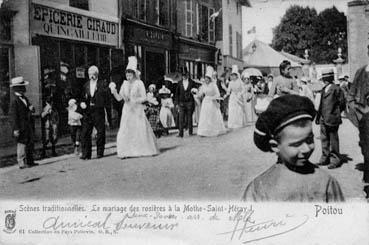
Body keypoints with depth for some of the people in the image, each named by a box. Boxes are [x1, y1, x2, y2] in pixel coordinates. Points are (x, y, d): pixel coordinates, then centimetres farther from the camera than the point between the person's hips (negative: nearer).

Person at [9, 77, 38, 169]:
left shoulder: (25, 98, 13)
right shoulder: (15, 101, -13)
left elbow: (30, 108, 22)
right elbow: (13, 116, -16)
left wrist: (31, 108, -4)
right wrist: (16, 129, -19)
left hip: (28, 126, 9)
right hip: (21, 127, -9)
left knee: (30, 144, 13)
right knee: (22, 144, -2)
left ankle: (30, 161, 23)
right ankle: (22, 163, 5)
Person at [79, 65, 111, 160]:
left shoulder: (102, 85, 1)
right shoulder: (86, 85, 14)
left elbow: (107, 99, -2)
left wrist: (107, 113, -7)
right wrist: (82, 103, -2)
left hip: (99, 112, -4)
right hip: (87, 112, 4)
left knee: (100, 133, 1)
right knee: (85, 133, 0)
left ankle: (100, 153, 12)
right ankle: (86, 154, 5)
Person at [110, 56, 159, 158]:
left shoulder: (139, 83, -4)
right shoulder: (125, 84, 8)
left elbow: (144, 98, -8)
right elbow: (119, 98, 7)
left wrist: (135, 101, -21)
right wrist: (113, 91, -8)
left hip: (137, 110, -4)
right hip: (127, 110, 4)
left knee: (142, 130, 0)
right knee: (125, 132, -2)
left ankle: (149, 150, 13)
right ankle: (126, 152, 4)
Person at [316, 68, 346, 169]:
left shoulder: (336, 89, -9)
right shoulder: (324, 89, 13)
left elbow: (342, 104, -5)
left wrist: (334, 113, -2)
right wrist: (318, 116, 15)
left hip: (332, 118, -7)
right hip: (323, 119, 7)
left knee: (333, 140, 0)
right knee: (324, 139, 13)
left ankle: (335, 160, 9)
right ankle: (325, 158, 24)